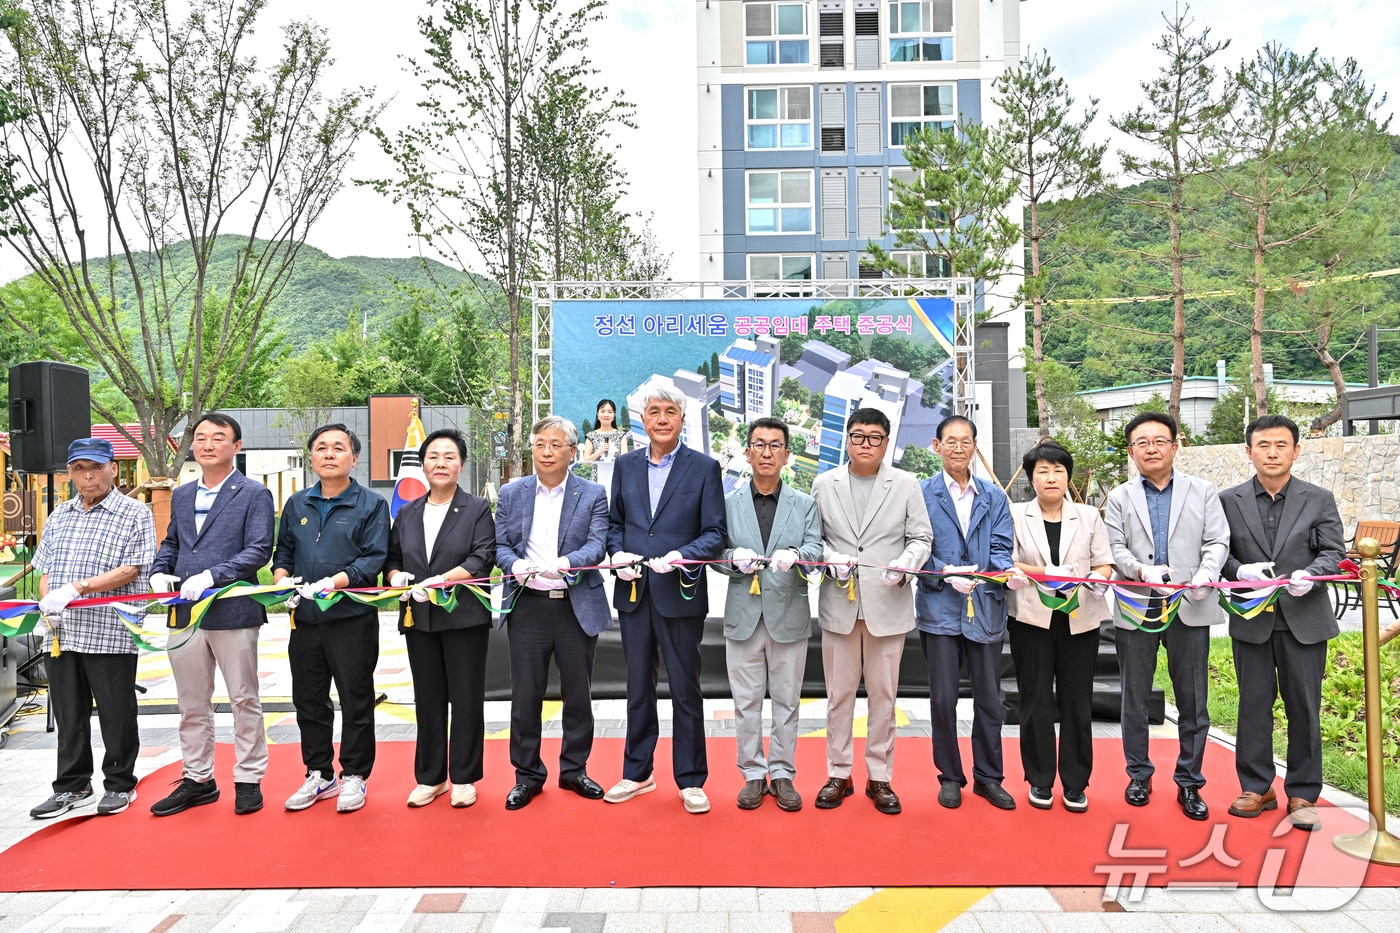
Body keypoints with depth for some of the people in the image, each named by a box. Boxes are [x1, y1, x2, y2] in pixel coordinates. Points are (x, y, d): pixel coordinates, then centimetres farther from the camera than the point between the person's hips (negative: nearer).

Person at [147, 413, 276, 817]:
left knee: (244, 699, 4)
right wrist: (159, 571, 1)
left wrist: (211, 575, -21)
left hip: (234, 611, -6)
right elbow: (171, 543, 22)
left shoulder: (254, 494, -4)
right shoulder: (181, 495, 15)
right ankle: (197, 779, 26)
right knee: (192, 703, 13)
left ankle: (248, 780, 16)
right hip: (185, 613, 6)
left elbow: (259, 550, -12)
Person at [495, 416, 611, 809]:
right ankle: (527, 774, 22)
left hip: (577, 607, -1)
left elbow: (597, 544, -8)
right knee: (525, 695, 6)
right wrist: (515, 564, -17)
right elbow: (499, 545, 5)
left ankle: (574, 770, 27)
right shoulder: (511, 493, 9)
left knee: (578, 694, 10)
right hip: (528, 606, 1)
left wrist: (565, 563, -27)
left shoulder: (593, 494, 3)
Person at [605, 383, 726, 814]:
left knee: (685, 690, 6)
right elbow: (615, 521, 14)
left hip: (680, 594, -3)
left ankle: (691, 781, 20)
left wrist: (680, 556, -21)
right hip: (634, 593, 4)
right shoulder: (626, 465, 8)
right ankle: (637, 773, 30)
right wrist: (617, 554, -5)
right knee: (638, 689, 15)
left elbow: (715, 534, -6)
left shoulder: (704, 468, -3)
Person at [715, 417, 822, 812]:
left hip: (789, 616, 0)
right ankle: (753, 774, 22)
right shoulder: (728, 503, 5)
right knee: (746, 701, 8)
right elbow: (714, 554, 4)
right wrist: (734, 558, -18)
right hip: (744, 616, 0)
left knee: (786, 701, 9)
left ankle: (782, 774, 23)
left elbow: (816, 549, -8)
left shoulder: (805, 504, 4)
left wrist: (794, 554, -30)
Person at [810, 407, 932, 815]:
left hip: (888, 603, 0)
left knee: (883, 694, 7)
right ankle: (839, 774, 20)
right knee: (839, 693, 7)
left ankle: (879, 777, 20)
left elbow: (921, 537, 3)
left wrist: (904, 563, -16)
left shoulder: (906, 485, 4)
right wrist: (832, 560, -11)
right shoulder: (824, 484, 6)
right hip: (839, 602, 1)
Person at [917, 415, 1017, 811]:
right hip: (940, 609, -2)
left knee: (989, 699, 9)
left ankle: (988, 777, 24)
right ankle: (950, 777, 20)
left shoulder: (994, 497, 11)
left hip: (985, 609, 2)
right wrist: (947, 574, -19)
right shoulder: (922, 494, 2)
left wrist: (1008, 571, -18)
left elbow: (1001, 548, 4)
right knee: (943, 698, 3)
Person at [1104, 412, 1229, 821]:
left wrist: (1206, 575, -17)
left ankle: (1189, 783, 19)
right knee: (1135, 699, 10)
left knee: (1193, 701, 5)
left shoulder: (1202, 492, 9)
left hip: (1190, 609, 0)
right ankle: (1139, 775, 24)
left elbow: (1218, 542, 2)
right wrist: (1142, 570, -19)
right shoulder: (1119, 498, 8)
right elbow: (1114, 549, 0)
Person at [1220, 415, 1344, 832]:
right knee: (1254, 704, 8)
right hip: (1251, 620, 1)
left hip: (1304, 618, 0)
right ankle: (1257, 787, 20)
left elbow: (1334, 551, 1)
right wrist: (1240, 571, -18)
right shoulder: (1229, 500, 4)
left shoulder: (1319, 499, 5)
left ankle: (1303, 794, 18)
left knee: (1304, 707, 5)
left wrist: (1310, 574, -19)